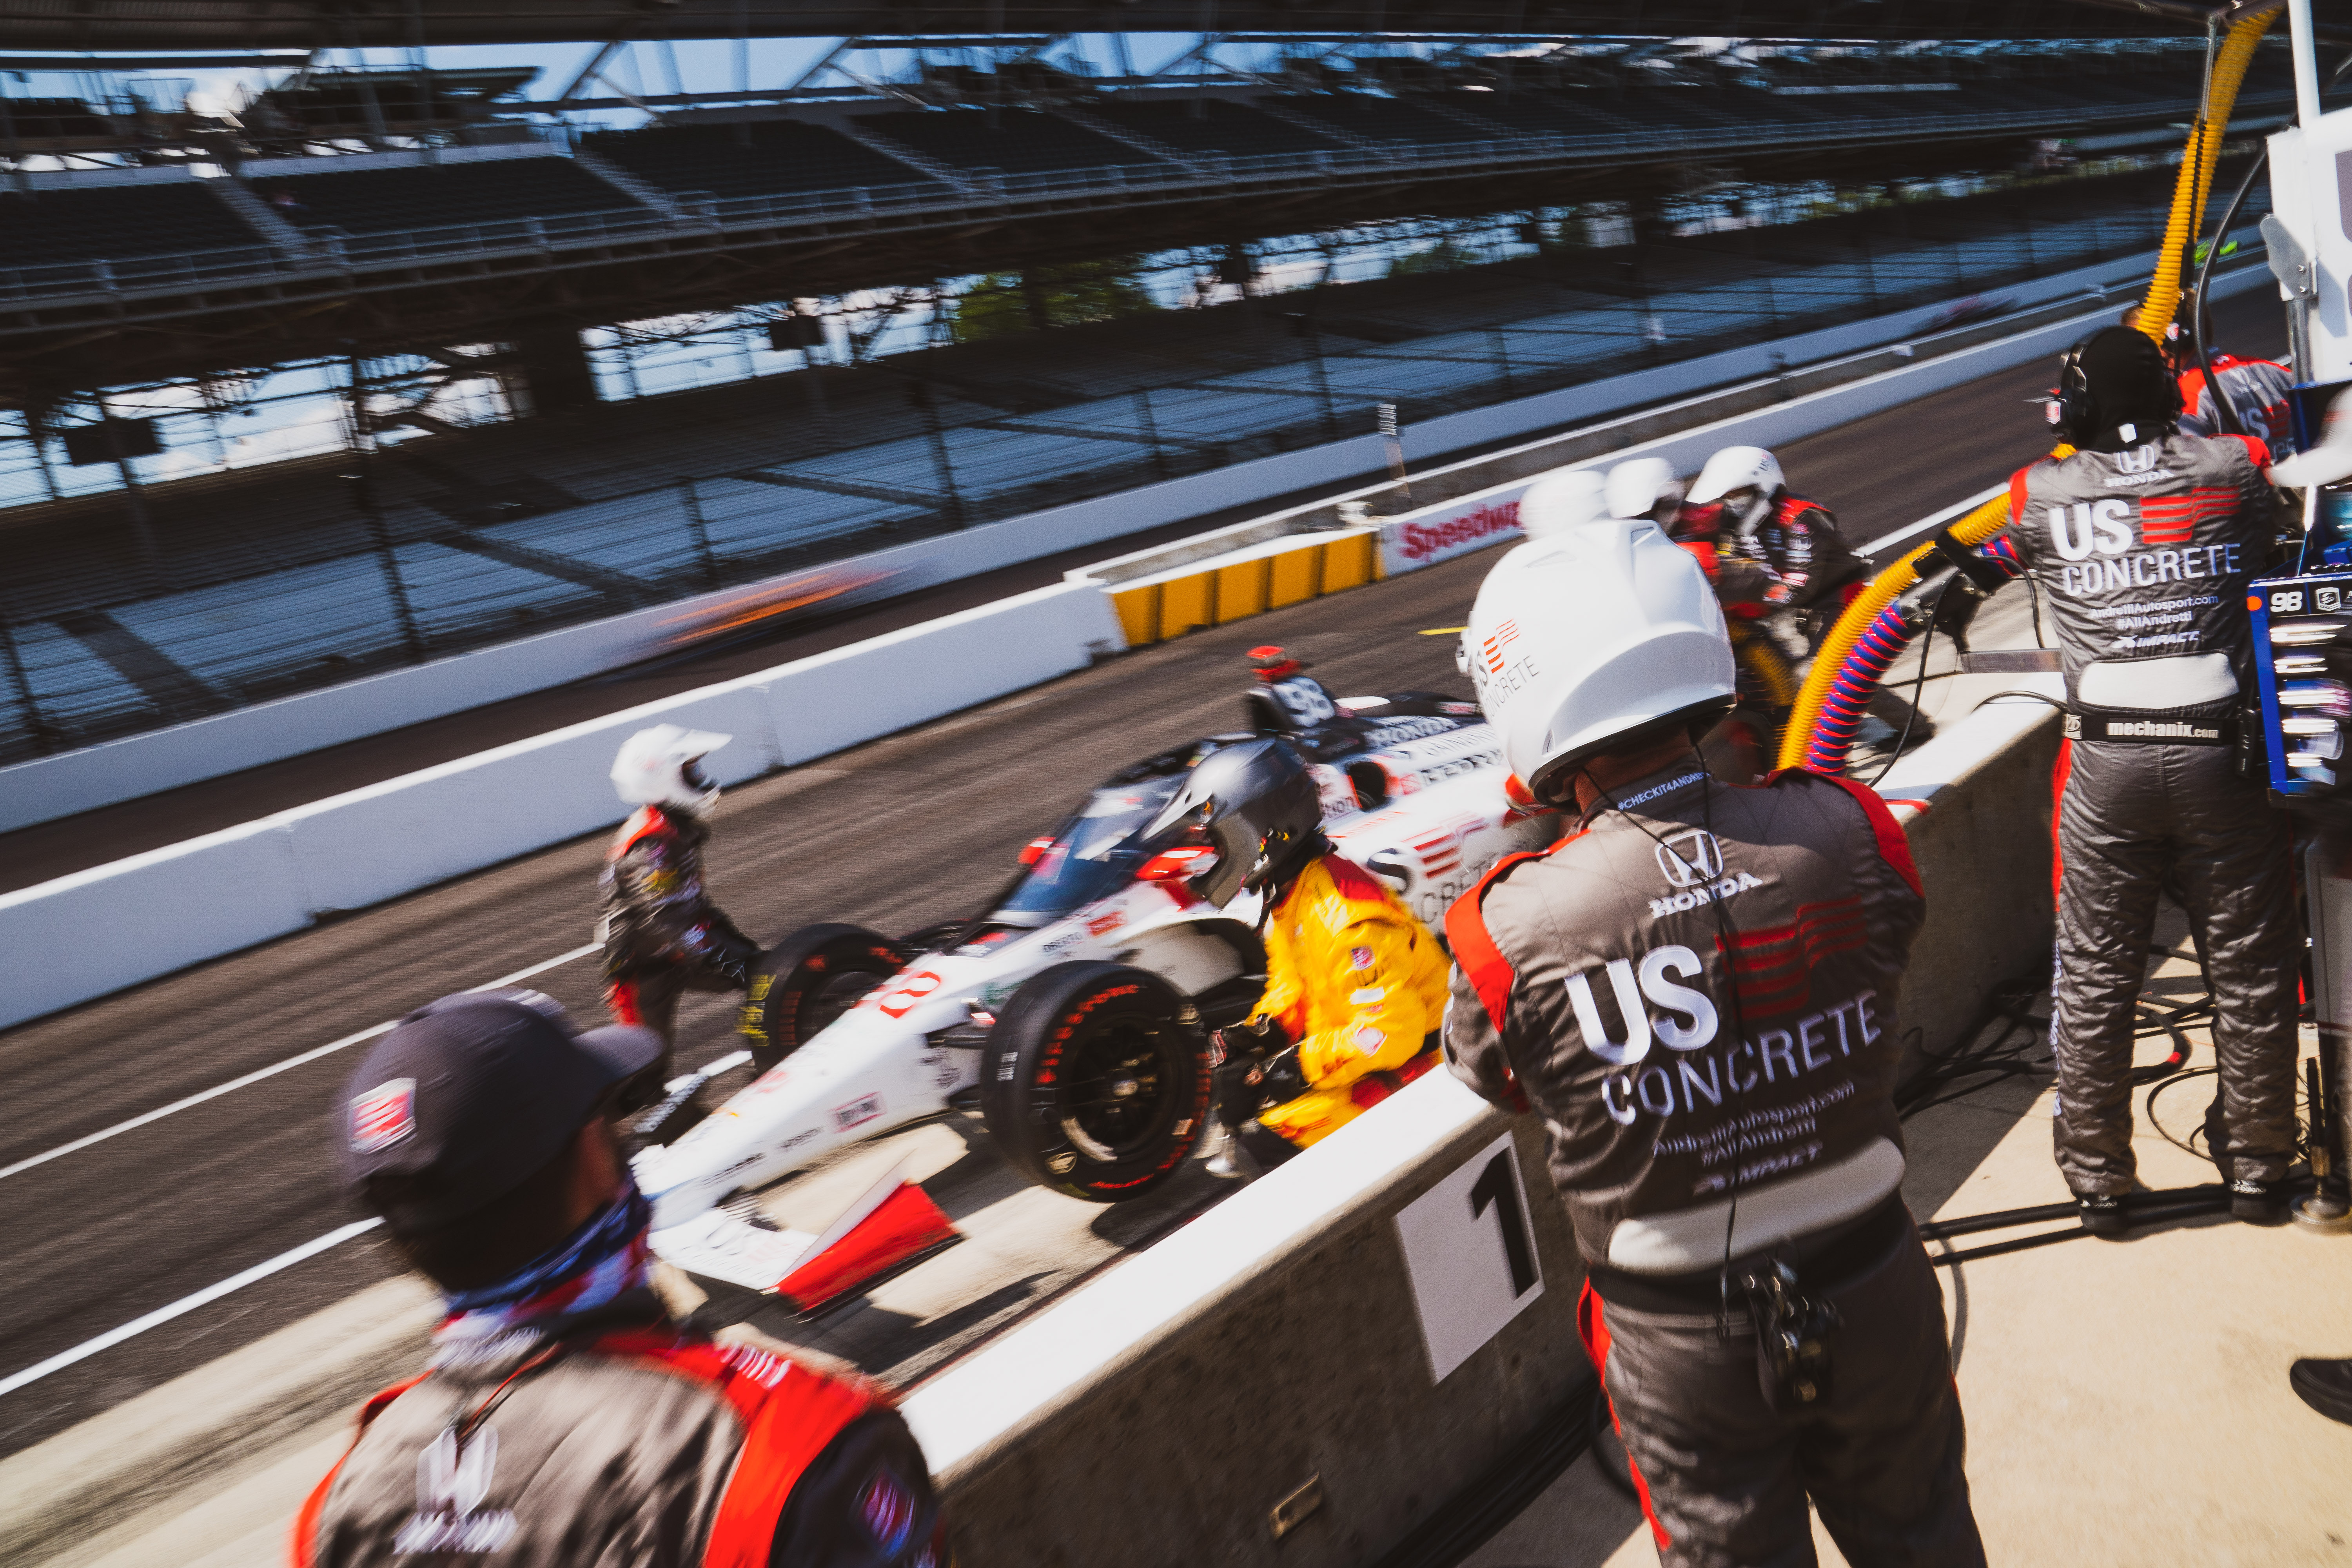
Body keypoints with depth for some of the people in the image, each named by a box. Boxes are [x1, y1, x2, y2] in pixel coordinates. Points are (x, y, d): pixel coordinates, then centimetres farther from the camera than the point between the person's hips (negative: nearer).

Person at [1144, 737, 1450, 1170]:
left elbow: (1392, 1030, -30)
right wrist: (1259, 1031, -3)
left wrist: (1296, 1066, -26)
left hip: (1408, 1065, -10)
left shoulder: (1342, 913, -29)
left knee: (1269, 1138, -19)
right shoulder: (1288, 894, 3)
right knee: (1236, 1087, 3)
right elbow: (1292, 983, 17)